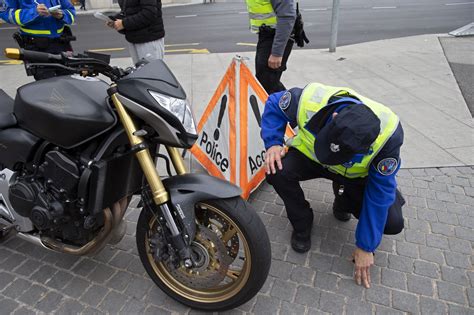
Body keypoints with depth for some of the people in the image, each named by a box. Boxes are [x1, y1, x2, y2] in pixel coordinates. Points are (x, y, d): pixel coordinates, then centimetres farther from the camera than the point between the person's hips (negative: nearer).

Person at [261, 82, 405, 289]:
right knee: (277, 170, -31)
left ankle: (344, 198, 16)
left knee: (393, 223, -16)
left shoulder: (388, 135, -34)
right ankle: (301, 224, -2)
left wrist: (366, 247, -16)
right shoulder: (309, 99, -35)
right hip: (308, 155, 1)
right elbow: (274, 105, -10)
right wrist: (273, 143, -26)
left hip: (356, 175, 0)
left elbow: (380, 194, -23)